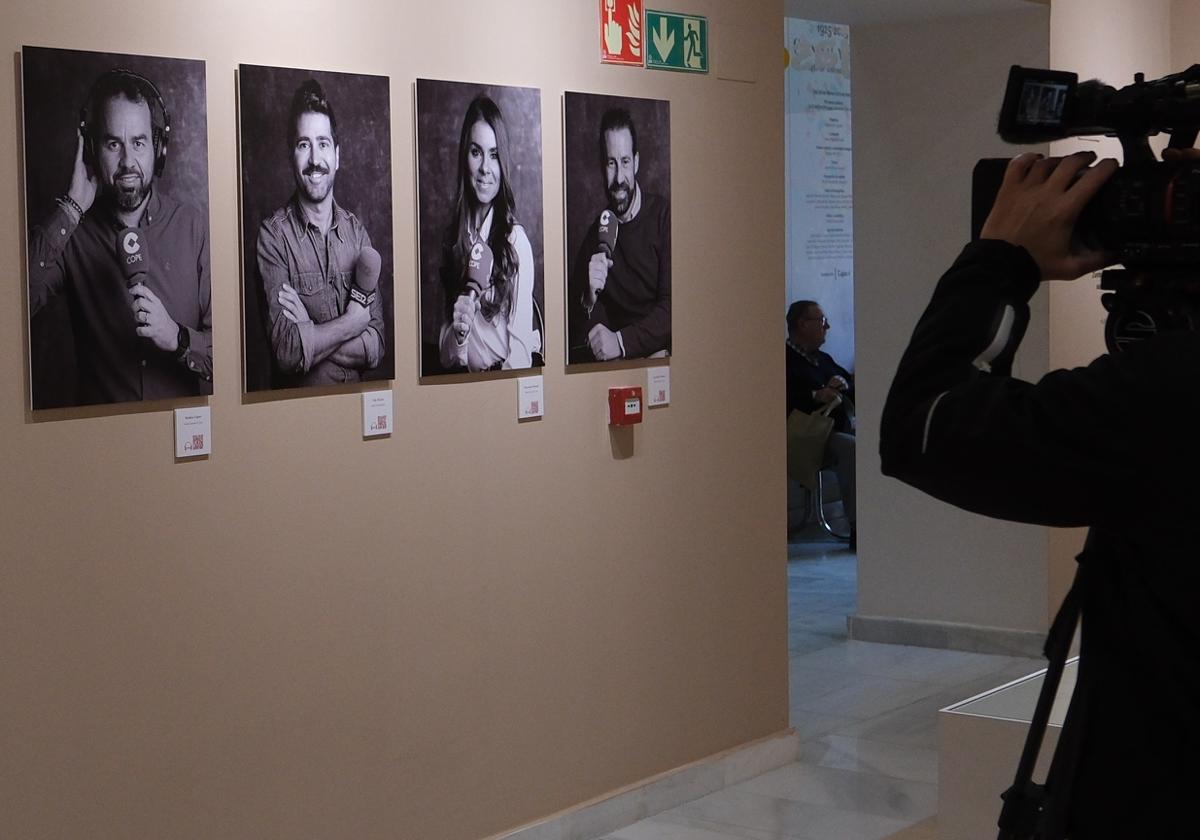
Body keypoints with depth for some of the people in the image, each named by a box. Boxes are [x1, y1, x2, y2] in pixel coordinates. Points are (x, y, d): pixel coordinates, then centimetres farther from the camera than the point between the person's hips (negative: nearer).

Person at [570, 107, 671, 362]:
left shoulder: (664, 216, -3)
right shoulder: (598, 231, 9)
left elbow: (670, 307, -9)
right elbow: (577, 330, 6)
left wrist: (621, 341, -21)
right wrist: (589, 300, -16)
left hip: (662, 356, -4)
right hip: (614, 369, 4)